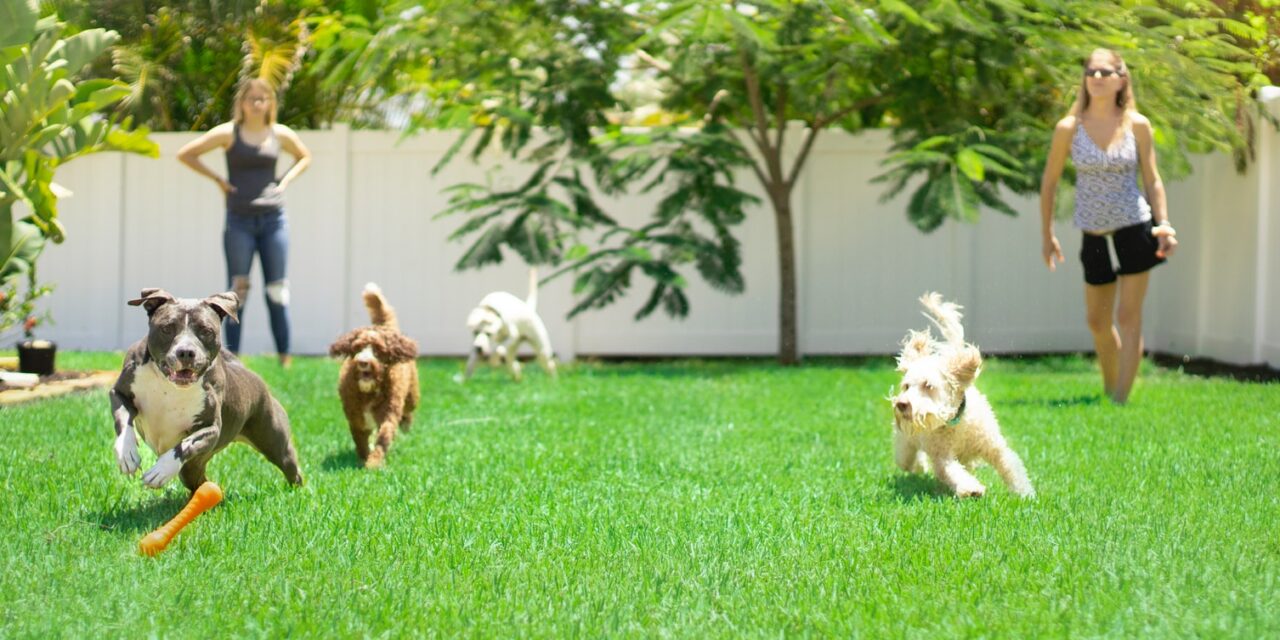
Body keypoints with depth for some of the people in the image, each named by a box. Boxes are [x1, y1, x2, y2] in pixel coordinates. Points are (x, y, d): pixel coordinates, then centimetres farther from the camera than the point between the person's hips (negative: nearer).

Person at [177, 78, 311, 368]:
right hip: (239, 221, -2)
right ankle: (232, 358, -1)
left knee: (277, 290, 3)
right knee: (237, 291, -3)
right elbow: (185, 154, 1)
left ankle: (284, 359, 8)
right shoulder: (229, 133, -1)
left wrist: (284, 182, 7)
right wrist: (217, 179, -4)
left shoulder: (281, 134, 6)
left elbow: (304, 157, 24)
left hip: (273, 219, 2)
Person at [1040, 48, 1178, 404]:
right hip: (1095, 237, 2)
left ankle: (1121, 400, -1)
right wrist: (1047, 235, 5)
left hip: (1135, 229, -2)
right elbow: (1049, 181, 4)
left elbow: (1152, 178, 3)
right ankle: (1109, 391, 32)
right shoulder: (1069, 128, -5)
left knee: (1128, 318, -3)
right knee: (1097, 322, 12)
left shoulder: (1137, 125, -4)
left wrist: (1164, 223, -10)